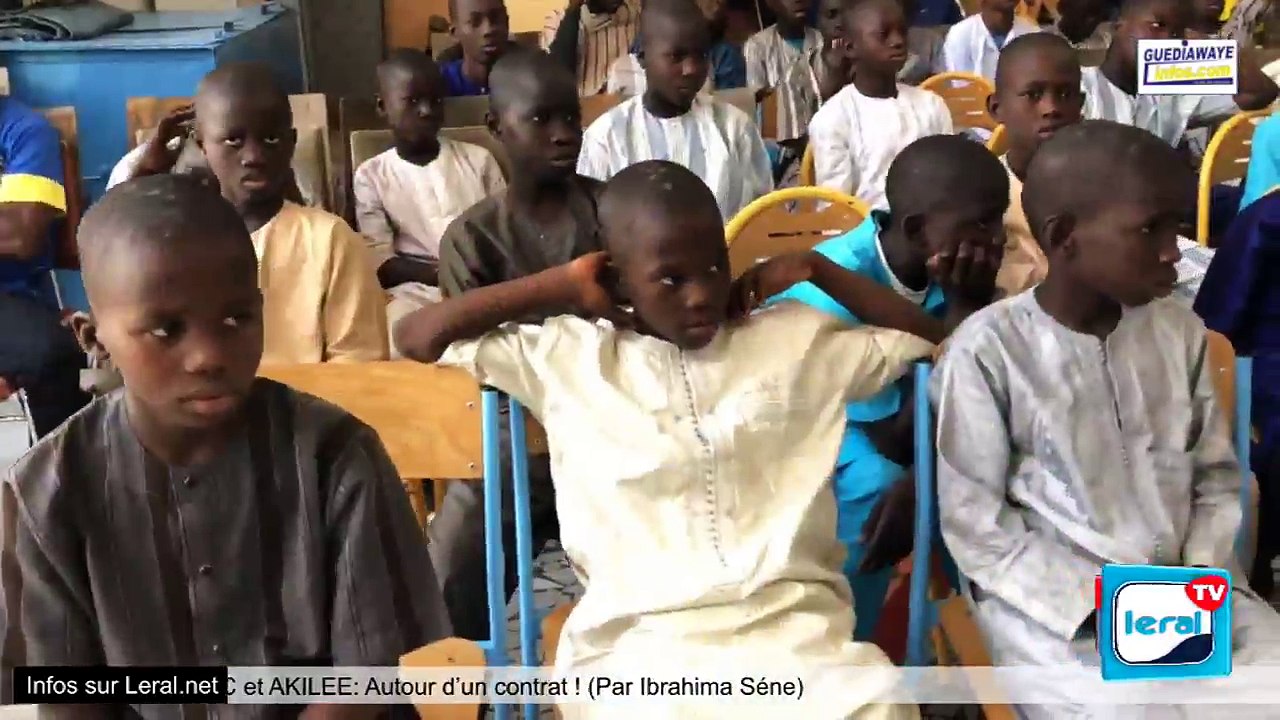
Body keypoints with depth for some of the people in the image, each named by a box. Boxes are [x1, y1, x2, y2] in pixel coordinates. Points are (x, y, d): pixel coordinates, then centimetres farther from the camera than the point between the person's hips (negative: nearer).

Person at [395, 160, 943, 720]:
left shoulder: (796, 339, 16)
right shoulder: (570, 356, 11)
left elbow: (929, 337, 25)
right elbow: (418, 338, 12)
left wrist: (815, 269, 16)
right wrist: (564, 284, 9)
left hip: (795, 624, 2)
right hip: (639, 639, -1)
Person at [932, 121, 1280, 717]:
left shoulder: (1180, 331, 4)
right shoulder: (988, 348, -13)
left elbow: (1217, 478, 12)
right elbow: (974, 521, -11)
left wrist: (1197, 582, -5)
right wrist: (1102, 606, -15)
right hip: (1049, 598, -5)